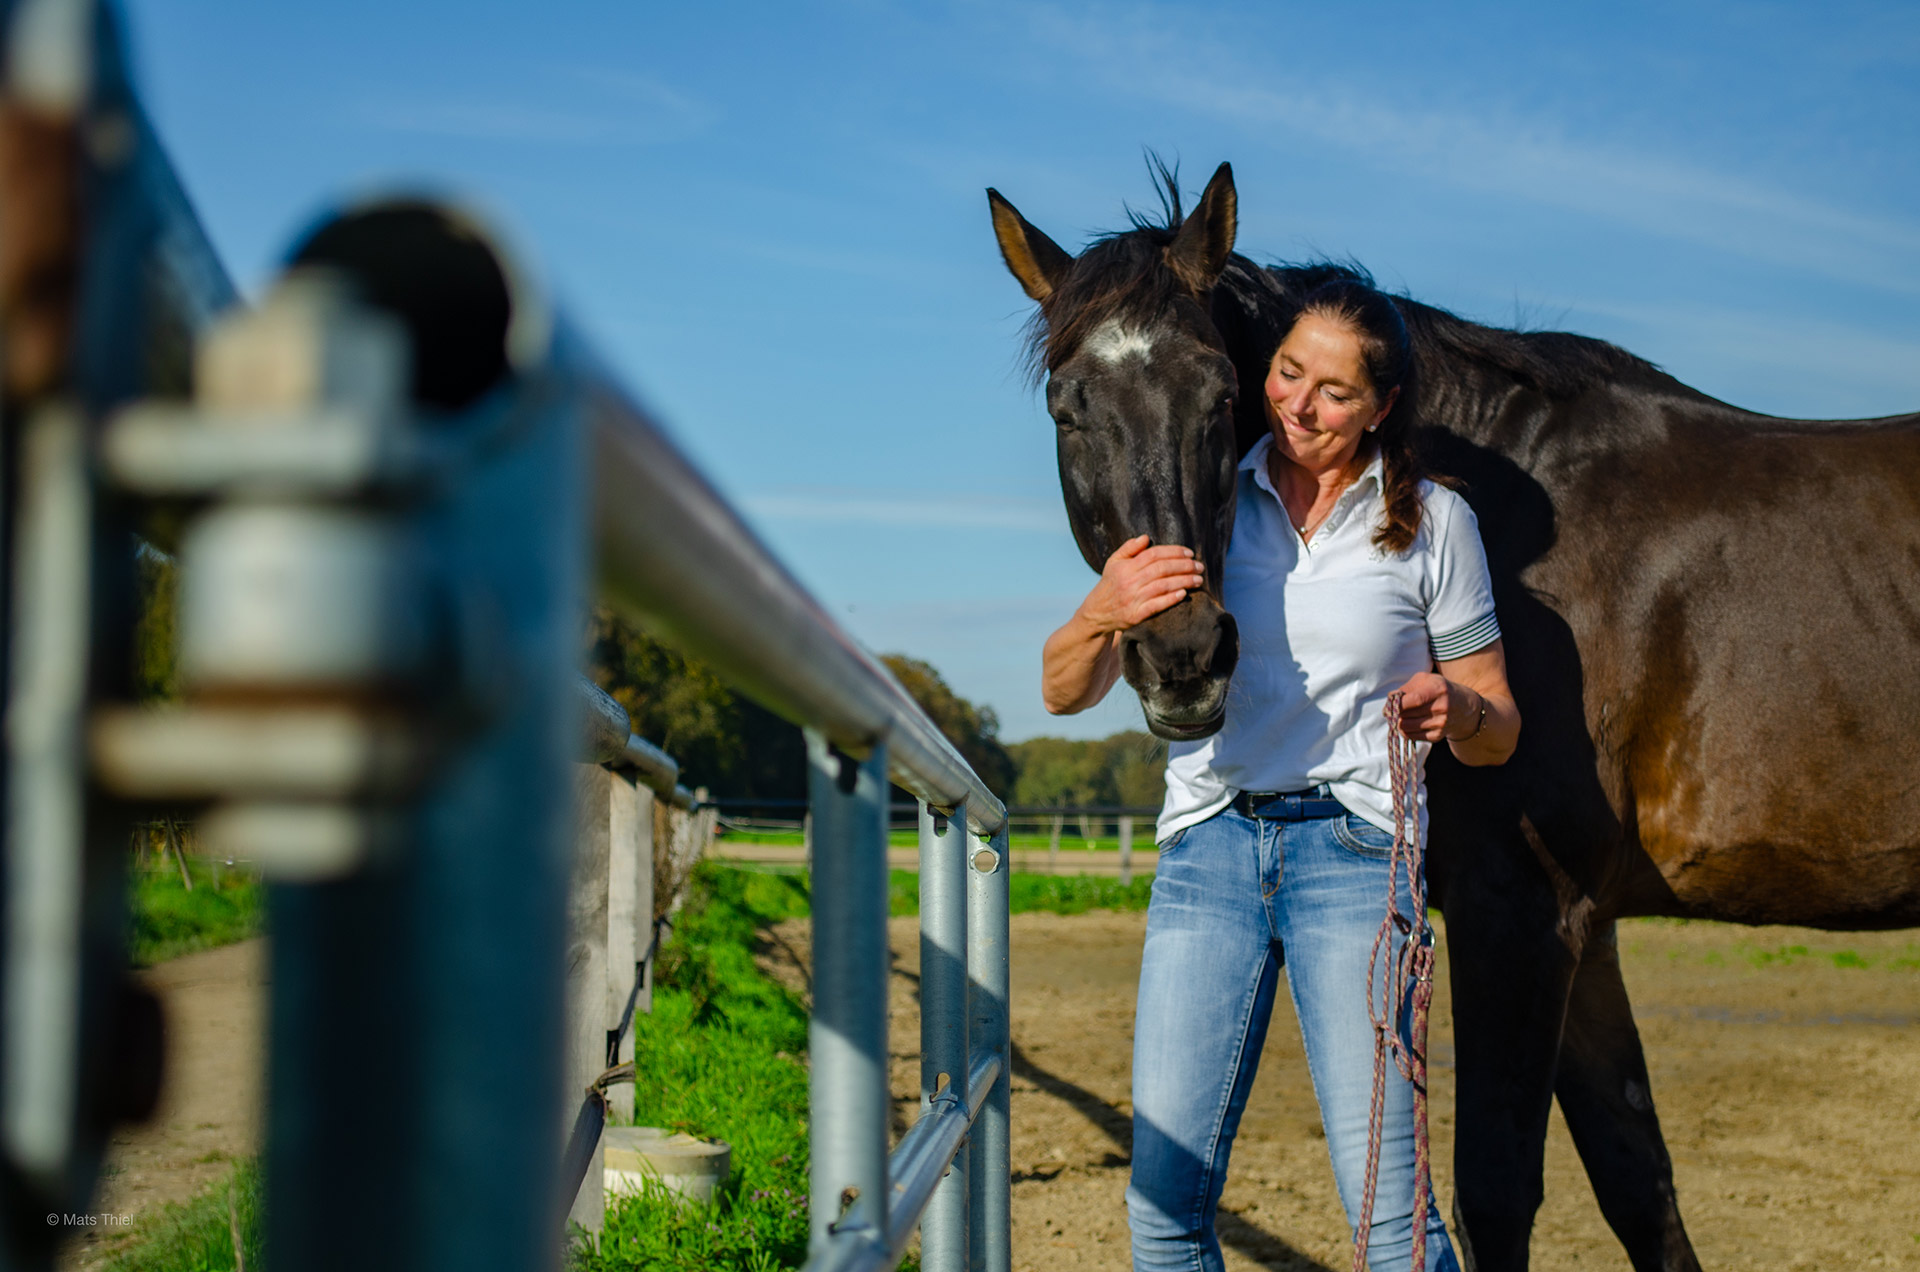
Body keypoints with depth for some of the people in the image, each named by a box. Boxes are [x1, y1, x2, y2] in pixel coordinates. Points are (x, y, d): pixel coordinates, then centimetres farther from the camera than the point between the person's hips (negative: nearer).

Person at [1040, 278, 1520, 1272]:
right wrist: (1105, 611, -17)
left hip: (1355, 849, -2)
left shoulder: (1433, 522, 5)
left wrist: (1453, 709, -13)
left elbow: (1498, 730, 11)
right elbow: (1065, 693, 5)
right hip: (1208, 845, 2)